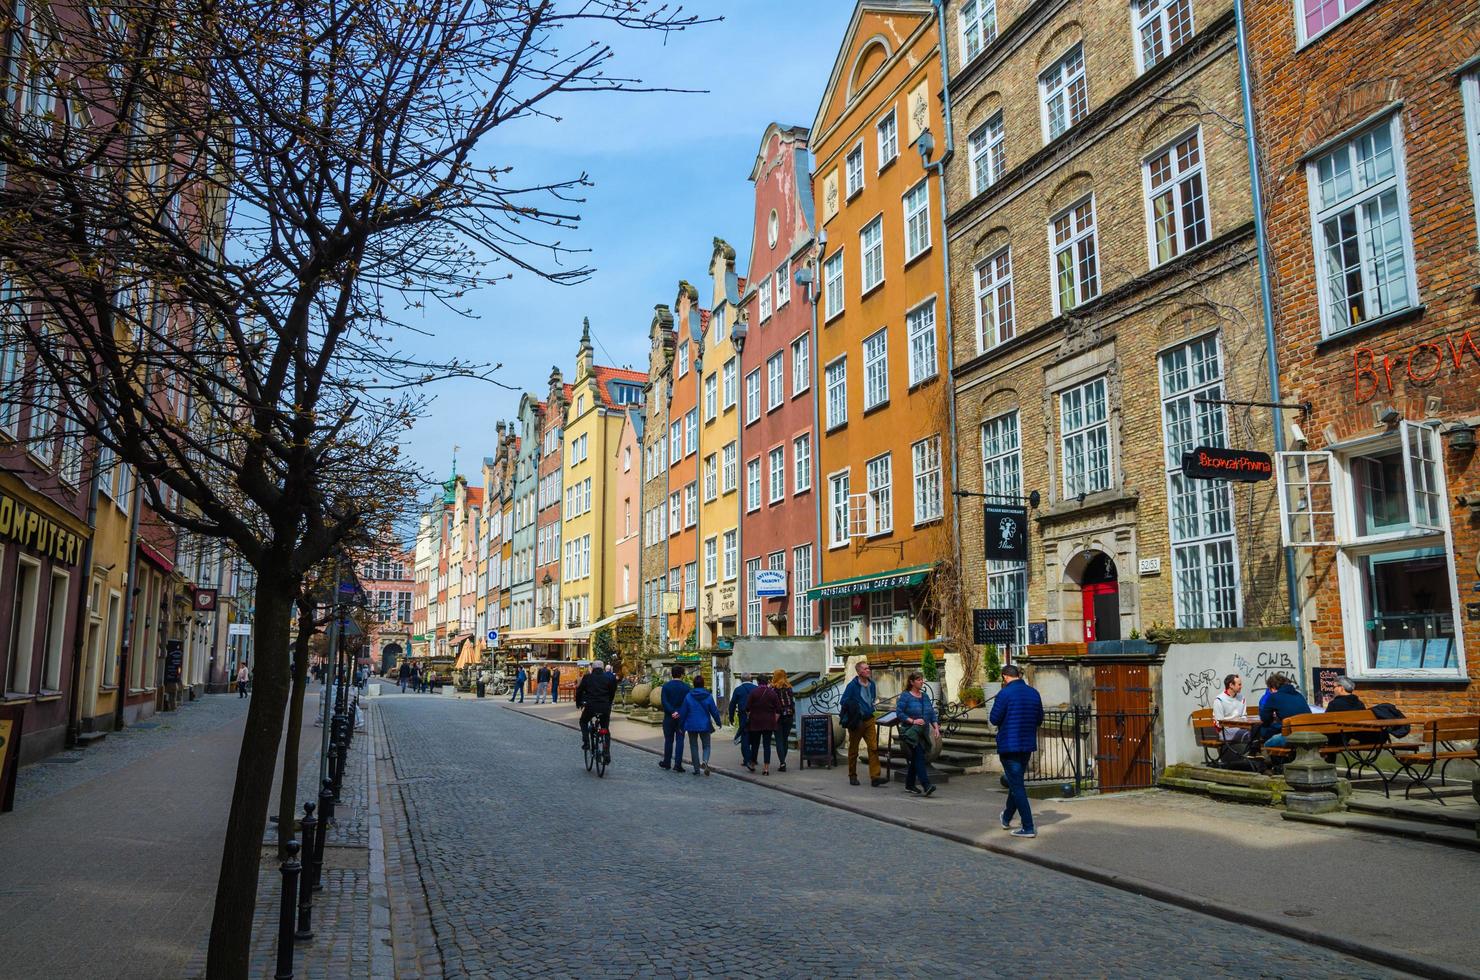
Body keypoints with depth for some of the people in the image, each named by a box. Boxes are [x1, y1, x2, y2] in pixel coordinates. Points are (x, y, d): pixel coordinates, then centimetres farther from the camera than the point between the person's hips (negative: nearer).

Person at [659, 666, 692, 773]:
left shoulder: (666, 686, -3)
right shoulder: (686, 687, -3)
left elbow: (664, 702, -12)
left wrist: (672, 712, -15)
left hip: (669, 717, 1)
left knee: (668, 740, 11)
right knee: (679, 740, 2)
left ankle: (666, 763, 20)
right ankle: (678, 765, -3)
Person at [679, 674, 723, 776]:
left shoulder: (688, 696, -7)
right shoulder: (708, 696, -6)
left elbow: (683, 712, -3)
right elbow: (714, 711, -1)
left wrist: (681, 725, 8)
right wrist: (719, 723, 15)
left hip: (692, 725, 0)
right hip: (705, 725, 0)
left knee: (694, 746, 11)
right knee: (706, 746, 11)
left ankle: (696, 769, 10)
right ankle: (705, 761, -18)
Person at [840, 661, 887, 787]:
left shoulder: (872, 684, 5)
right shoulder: (852, 685, -12)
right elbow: (843, 703, -6)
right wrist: (847, 719, -6)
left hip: (869, 721, 4)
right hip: (856, 722, -4)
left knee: (874, 747, -8)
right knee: (853, 750, 7)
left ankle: (875, 777, -11)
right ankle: (852, 776, 20)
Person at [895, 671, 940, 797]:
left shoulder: (925, 695, 13)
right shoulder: (905, 696, -7)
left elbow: (932, 713, 13)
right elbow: (899, 713, -13)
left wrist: (936, 727, 1)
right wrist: (913, 721, -20)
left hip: (923, 732, 7)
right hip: (911, 732, -7)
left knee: (915, 759, 12)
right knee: (919, 757, -16)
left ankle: (909, 785, 22)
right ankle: (926, 786, -23)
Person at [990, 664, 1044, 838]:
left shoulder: (1005, 693, -15)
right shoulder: (1033, 693, 4)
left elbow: (994, 719, -13)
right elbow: (1039, 719, 11)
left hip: (1009, 745, -7)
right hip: (1028, 745, 7)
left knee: (1017, 785, -1)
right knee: (1016, 781, 21)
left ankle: (1028, 828, -3)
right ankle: (1007, 818, 38)